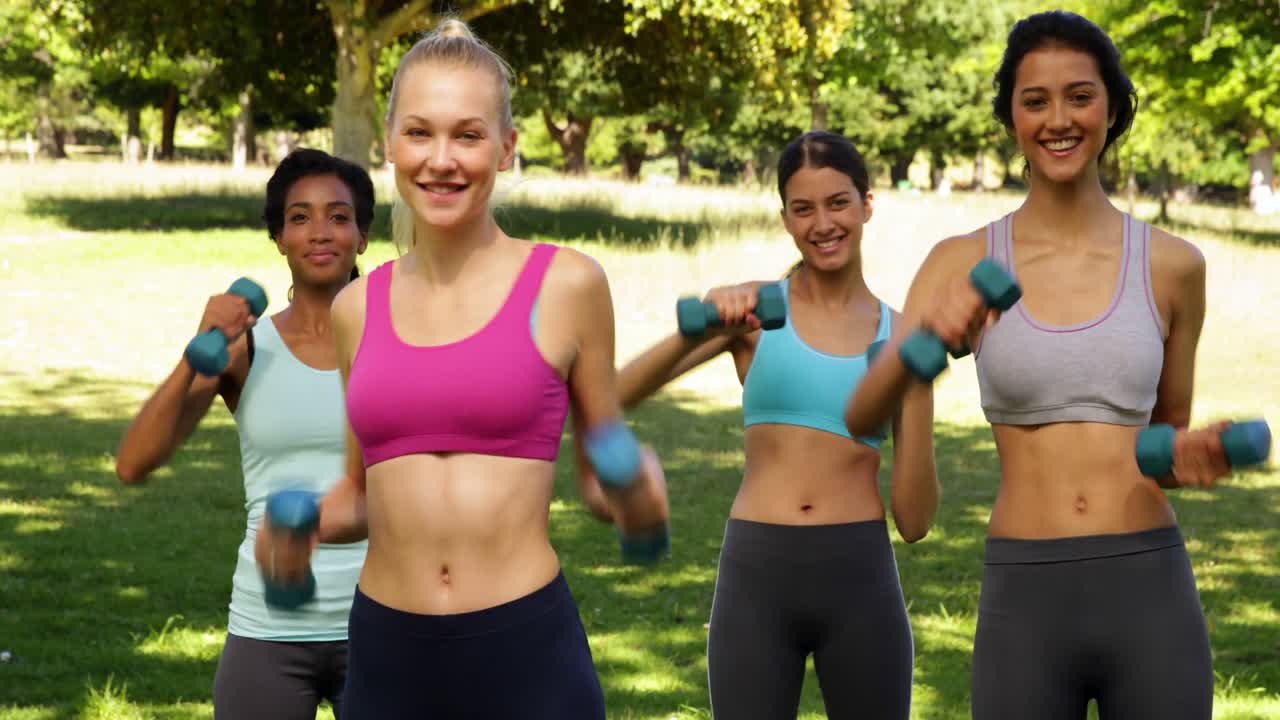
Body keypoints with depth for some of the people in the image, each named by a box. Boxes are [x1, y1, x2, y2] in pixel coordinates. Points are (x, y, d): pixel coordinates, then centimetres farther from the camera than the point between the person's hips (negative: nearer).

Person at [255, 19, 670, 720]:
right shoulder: (356, 307, 6)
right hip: (386, 654, 3)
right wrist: (301, 525, -2)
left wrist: (636, 489, -14)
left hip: (527, 650, -3)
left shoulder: (565, 285, -3)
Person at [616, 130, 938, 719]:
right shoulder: (752, 311, 4)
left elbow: (914, 521, 4)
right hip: (756, 576, -1)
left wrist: (918, 387, -6)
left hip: (861, 580, 1)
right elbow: (617, 395, -9)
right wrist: (695, 335, -24)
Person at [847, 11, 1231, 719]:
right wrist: (925, 339, -29)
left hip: (1150, 592, 1)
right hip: (1024, 604, -1)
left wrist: (1189, 456, -6)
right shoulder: (963, 263, 2)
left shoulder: (1172, 265, 5)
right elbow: (862, 415, -9)